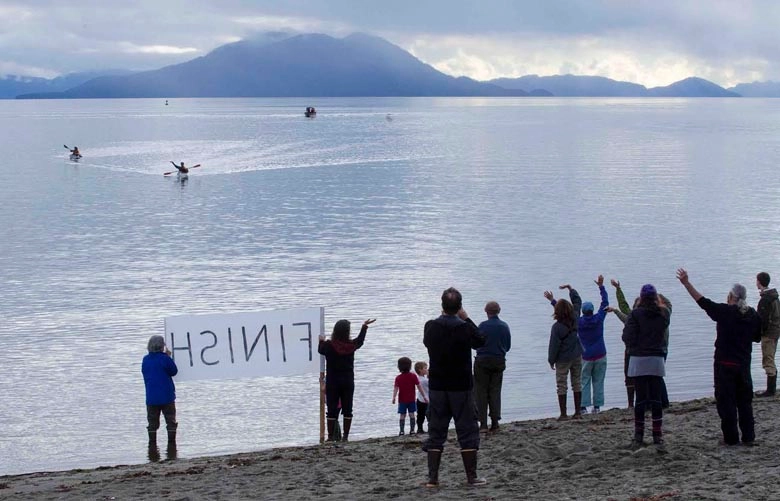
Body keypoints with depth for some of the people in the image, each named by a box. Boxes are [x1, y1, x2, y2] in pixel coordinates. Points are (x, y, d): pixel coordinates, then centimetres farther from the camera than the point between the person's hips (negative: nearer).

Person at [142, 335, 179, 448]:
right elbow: (174, 371, -2)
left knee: (152, 422, 10)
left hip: (151, 397, 3)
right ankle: (171, 442, 5)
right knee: (171, 421, 7)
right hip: (167, 396, -3)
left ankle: (152, 443, 9)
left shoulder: (145, 360, 2)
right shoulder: (165, 358, -12)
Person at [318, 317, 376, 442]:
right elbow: (360, 340, 17)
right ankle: (345, 436, 7)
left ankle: (331, 436, 0)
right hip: (348, 381, 2)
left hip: (332, 382, -2)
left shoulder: (329, 345, -14)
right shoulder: (351, 345, -6)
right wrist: (365, 326, 32)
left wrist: (321, 341, 30)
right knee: (347, 409, 8)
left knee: (332, 409, 1)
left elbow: (320, 350, 9)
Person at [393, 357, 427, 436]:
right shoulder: (413, 376, -5)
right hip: (411, 399, 0)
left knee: (402, 415, 3)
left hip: (402, 400, 0)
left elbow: (396, 388, -14)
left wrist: (394, 397, -17)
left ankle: (401, 430, -2)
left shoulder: (398, 378, -5)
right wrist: (424, 396, 2)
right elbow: (419, 386, -4)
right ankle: (412, 430, 6)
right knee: (411, 414, 8)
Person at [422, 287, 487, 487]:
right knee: (467, 431, 6)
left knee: (435, 433, 8)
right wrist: (466, 319, 7)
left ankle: (432, 478, 5)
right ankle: (472, 477, 6)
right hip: (461, 387, -3)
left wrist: (444, 316, 14)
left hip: (437, 386, 3)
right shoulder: (464, 328, -14)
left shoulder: (430, 327, -5)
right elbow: (481, 341, 4)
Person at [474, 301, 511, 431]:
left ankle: (483, 423, -3)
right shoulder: (505, 326, 3)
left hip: (483, 361, -4)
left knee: (481, 391, 3)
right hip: (499, 362, 4)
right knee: (495, 391, 10)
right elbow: (508, 346, 9)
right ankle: (495, 422, 4)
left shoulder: (483, 325, -12)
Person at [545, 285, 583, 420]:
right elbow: (577, 302, 11)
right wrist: (570, 288, 22)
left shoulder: (557, 327, -21)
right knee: (577, 384, 12)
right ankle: (577, 412, 14)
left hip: (563, 360, -5)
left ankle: (563, 414, 1)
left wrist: (551, 360, -1)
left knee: (561, 386, 2)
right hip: (577, 357, 5)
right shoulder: (574, 319, -7)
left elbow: (554, 346, -14)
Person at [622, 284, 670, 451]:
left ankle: (638, 438, 9)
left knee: (641, 399, 3)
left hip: (638, 360, -2)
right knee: (656, 399, 5)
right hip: (657, 359, 2)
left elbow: (628, 337, -12)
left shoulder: (636, 314, -11)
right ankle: (658, 438, 1)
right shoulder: (664, 313, 1)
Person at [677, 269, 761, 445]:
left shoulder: (724, 311, -11)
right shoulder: (754, 316, 2)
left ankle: (731, 438, 3)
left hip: (725, 364, -4)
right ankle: (748, 437, 13)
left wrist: (686, 283, -5)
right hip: (744, 364, 4)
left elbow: (702, 301, -9)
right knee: (745, 401, 12)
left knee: (726, 401, 2)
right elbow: (757, 338, 14)